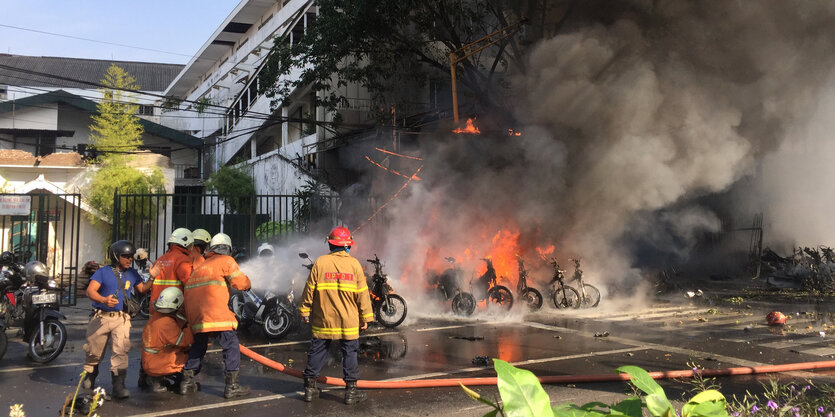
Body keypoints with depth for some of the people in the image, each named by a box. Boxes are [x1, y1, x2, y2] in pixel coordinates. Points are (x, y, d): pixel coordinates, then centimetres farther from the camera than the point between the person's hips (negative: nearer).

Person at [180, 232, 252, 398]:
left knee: (199, 344, 23)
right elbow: (240, 282, -1)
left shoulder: (201, 265, 27)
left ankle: (187, 382, 24)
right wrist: (247, 283, 20)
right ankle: (232, 386, -5)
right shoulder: (226, 261, 6)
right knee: (231, 345, -1)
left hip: (194, 313, 7)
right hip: (214, 311, -7)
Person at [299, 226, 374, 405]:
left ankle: (310, 388, 17)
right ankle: (351, 391, 8)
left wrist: (305, 311, 11)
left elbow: (310, 289, 0)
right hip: (348, 321, -1)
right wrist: (365, 317, 6)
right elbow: (362, 293, -2)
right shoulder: (354, 264, -4)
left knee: (317, 351, 11)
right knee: (350, 353, 6)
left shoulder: (320, 262, -3)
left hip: (322, 320, 1)